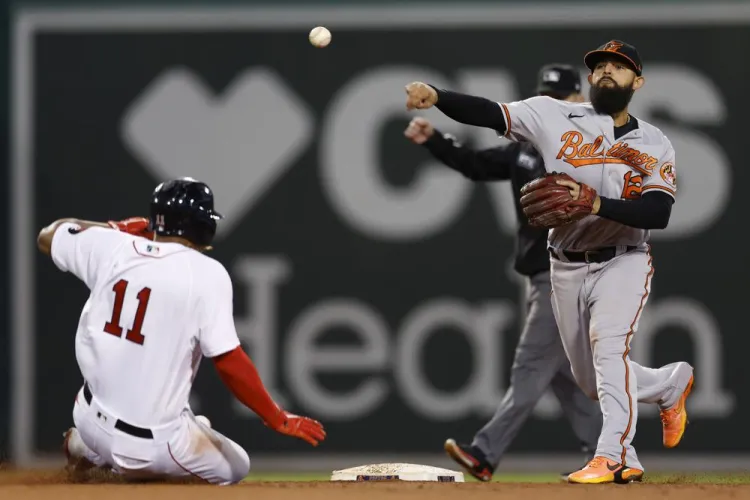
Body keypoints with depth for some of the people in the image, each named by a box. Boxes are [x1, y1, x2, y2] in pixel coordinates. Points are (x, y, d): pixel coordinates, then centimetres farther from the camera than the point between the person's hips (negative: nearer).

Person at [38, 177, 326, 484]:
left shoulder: (111, 247, -3)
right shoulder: (206, 274, -15)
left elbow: (47, 236, 16)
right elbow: (229, 363, -17)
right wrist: (278, 421, -8)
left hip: (92, 423, 6)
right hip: (154, 444, -6)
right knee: (235, 467, 19)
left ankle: (85, 448, 16)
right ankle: (142, 467, -1)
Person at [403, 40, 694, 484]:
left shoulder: (654, 144, -4)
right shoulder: (556, 117, -1)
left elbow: (658, 214, -17)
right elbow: (489, 113, -13)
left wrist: (597, 204, -31)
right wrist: (435, 96, -30)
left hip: (624, 263, -3)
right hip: (567, 268, 3)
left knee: (608, 348, -28)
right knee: (593, 380, 12)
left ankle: (615, 455, -29)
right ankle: (671, 384, 39)